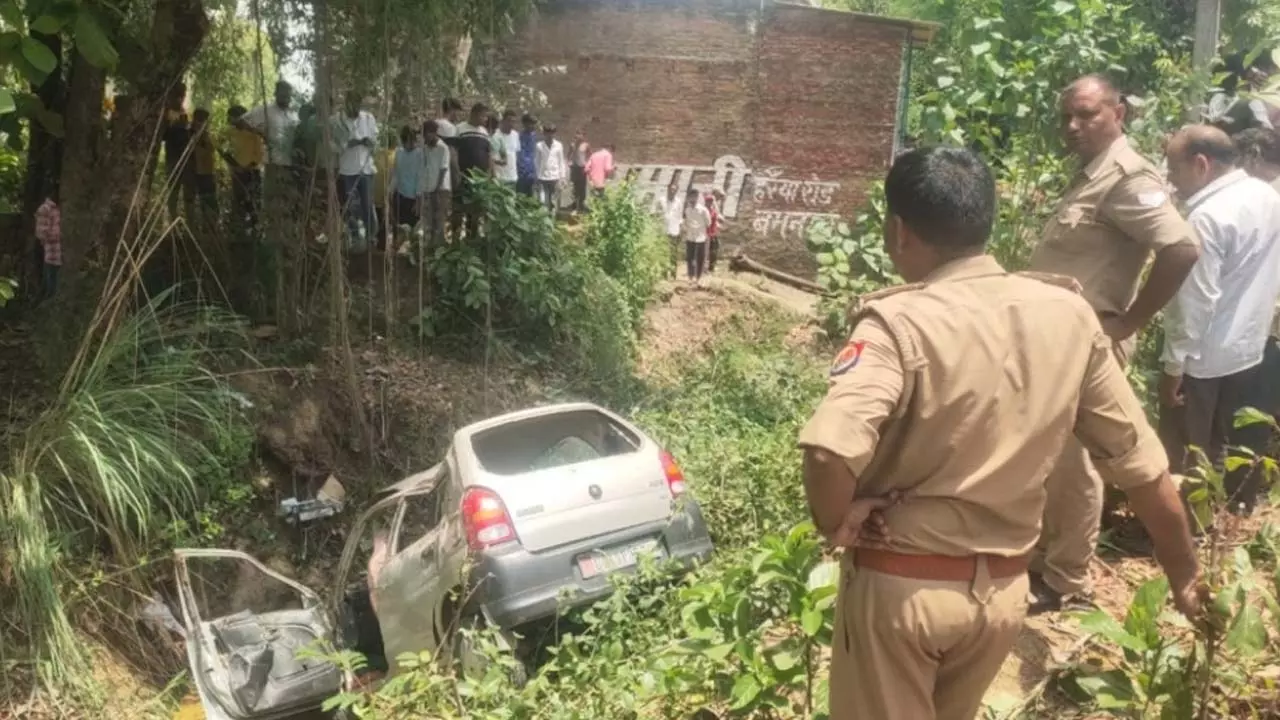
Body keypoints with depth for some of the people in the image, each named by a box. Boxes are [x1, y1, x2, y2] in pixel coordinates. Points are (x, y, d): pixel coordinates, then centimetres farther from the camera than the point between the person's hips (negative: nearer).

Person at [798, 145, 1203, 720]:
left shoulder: (900, 323, -22)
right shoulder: (1068, 315, -6)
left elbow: (830, 450, -38)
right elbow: (1139, 462, 1)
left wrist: (835, 525, -17)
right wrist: (1185, 576, 14)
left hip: (900, 586, -5)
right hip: (1003, 590, 5)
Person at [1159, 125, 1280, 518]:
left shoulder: (1208, 217, -23)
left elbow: (1196, 302, -23)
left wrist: (1174, 365, -17)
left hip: (1207, 358, -9)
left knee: (1187, 456, 5)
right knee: (1241, 450, 21)